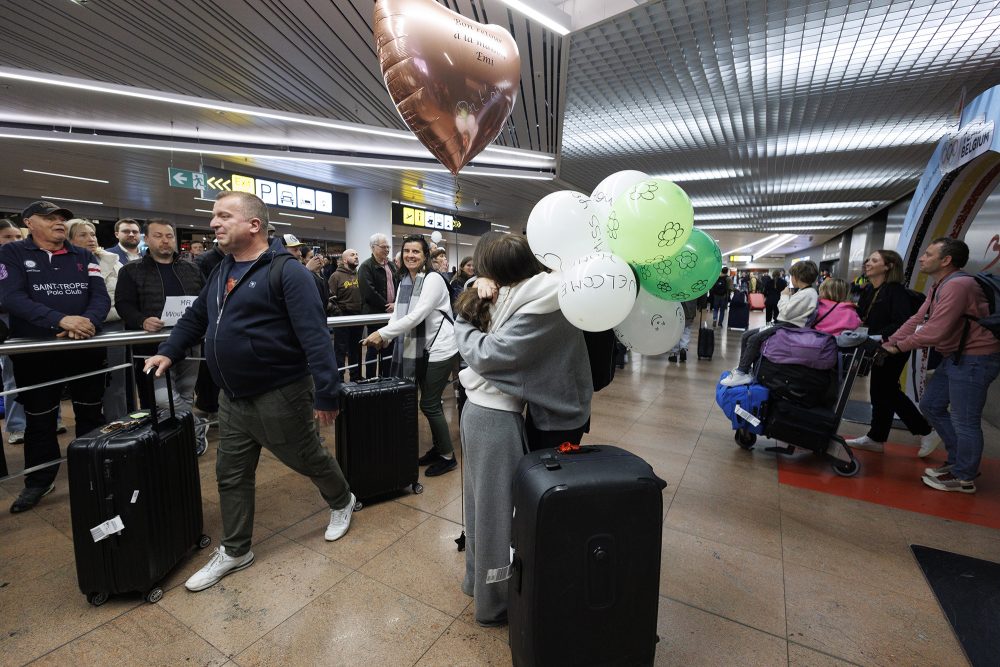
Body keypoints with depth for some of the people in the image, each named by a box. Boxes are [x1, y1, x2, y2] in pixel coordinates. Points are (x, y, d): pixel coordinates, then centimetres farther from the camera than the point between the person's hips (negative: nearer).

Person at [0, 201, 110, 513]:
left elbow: (101, 297, -3)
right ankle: (39, 481, 28)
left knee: (91, 415, 10)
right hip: (35, 353, -1)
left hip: (86, 350, 1)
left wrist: (88, 322, -23)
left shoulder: (84, 256, 7)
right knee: (39, 420, 12)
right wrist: (61, 320, -28)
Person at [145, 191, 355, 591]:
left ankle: (342, 501, 41)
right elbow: (195, 318, 25)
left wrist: (326, 393, -27)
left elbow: (314, 336, -25)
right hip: (233, 399, 8)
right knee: (231, 475, 16)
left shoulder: (287, 272, -18)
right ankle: (235, 551, 35)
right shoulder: (222, 271, 10)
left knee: (308, 459, 12)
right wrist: (169, 352, 13)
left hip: (280, 396, -8)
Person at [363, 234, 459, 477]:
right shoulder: (404, 282, 11)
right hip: (421, 350, 7)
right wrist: (385, 337, -13)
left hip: (439, 350, -7)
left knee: (429, 404, -2)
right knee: (430, 402, 15)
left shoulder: (433, 279, -14)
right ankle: (438, 448, 33)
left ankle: (448, 456, 16)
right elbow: (398, 315, 6)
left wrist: (383, 333, -22)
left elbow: (416, 316, -22)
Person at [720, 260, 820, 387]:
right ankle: (743, 368, 1)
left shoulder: (808, 293, -14)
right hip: (782, 324, 11)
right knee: (746, 336, 1)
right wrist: (786, 297, 7)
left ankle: (742, 374, -20)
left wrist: (785, 296, -5)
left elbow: (786, 312, -18)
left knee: (754, 339, -24)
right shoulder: (803, 292, 18)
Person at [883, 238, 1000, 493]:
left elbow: (935, 332, -26)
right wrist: (888, 343, -1)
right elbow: (916, 320, 8)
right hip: (955, 357, 10)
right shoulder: (940, 286, 12)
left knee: (964, 420, 0)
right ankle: (958, 460, 29)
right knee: (931, 406, 16)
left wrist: (900, 346, -14)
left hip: (974, 359, -10)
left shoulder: (957, 285, -21)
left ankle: (963, 478, 16)